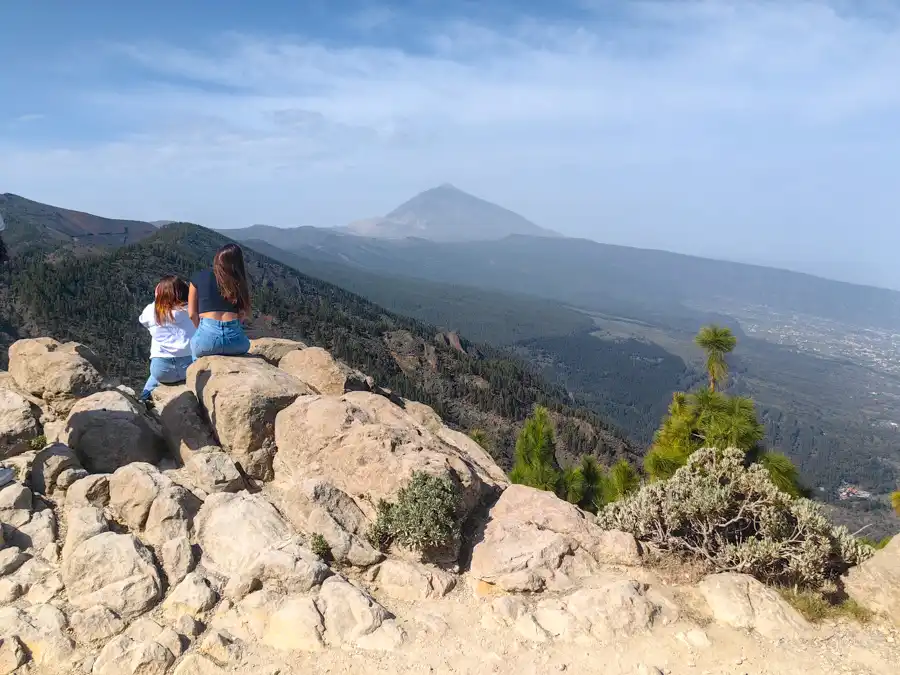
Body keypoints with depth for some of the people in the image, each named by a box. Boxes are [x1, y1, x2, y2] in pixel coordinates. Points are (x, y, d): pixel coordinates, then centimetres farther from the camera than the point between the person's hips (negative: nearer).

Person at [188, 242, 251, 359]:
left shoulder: (198, 278, 11)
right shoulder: (239, 282, 12)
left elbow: (192, 314, 10)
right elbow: (245, 313, 8)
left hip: (207, 339, 0)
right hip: (234, 340, 0)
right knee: (245, 345, 34)